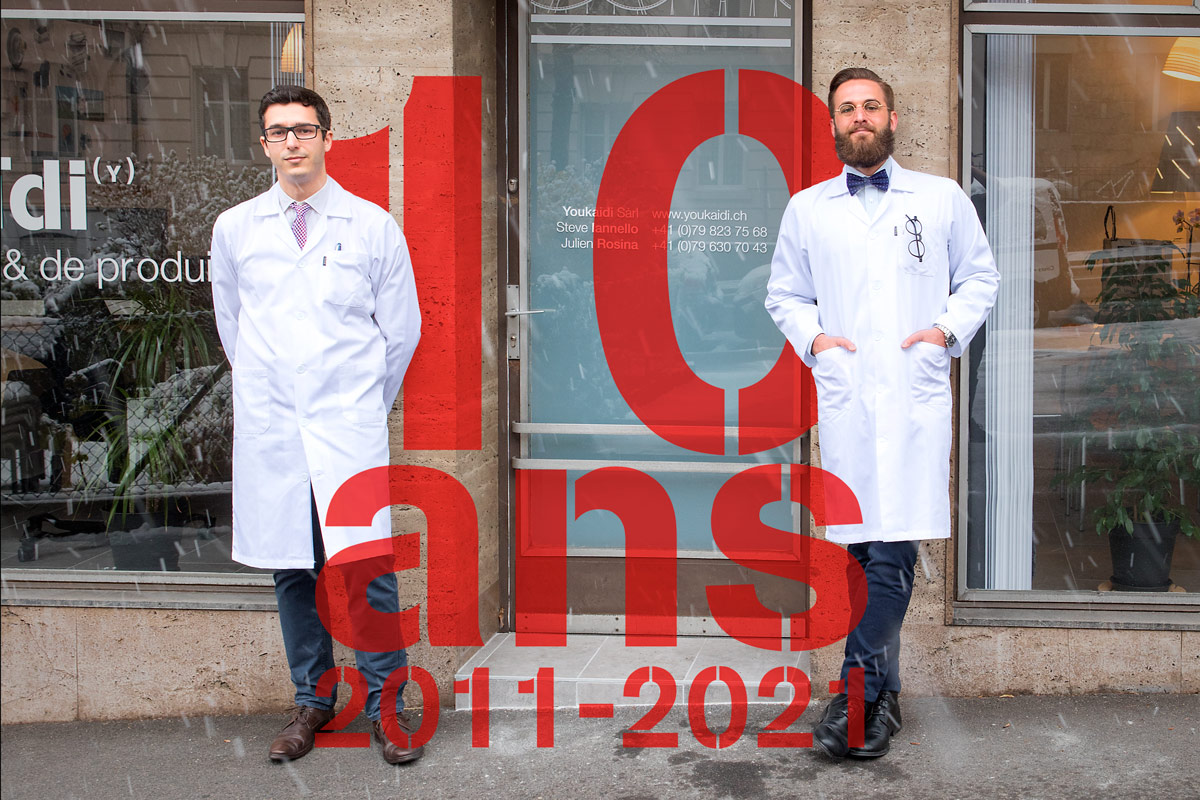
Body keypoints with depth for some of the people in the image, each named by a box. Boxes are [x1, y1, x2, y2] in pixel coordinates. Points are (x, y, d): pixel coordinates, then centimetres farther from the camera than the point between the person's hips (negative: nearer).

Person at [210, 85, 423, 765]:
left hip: (350, 428, -2)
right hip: (270, 430, 2)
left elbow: (402, 328, 8)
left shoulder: (374, 226, 2)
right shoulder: (235, 229, 8)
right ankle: (313, 701, 22)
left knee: (368, 569, -6)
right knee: (292, 569, 7)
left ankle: (386, 704, 9)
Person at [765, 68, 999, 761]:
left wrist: (948, 328, 0)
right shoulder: (806, 209, 15)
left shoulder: (944, 199, 12)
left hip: (916, 395, -1)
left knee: (893, 549, -12)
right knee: (863, 547, 3)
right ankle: (884, 694, 14)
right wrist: (811, 336, 3)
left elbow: (981, 277, 17)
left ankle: (857, 695, -7)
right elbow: (784, 293, 22)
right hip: (844, 396, 2)